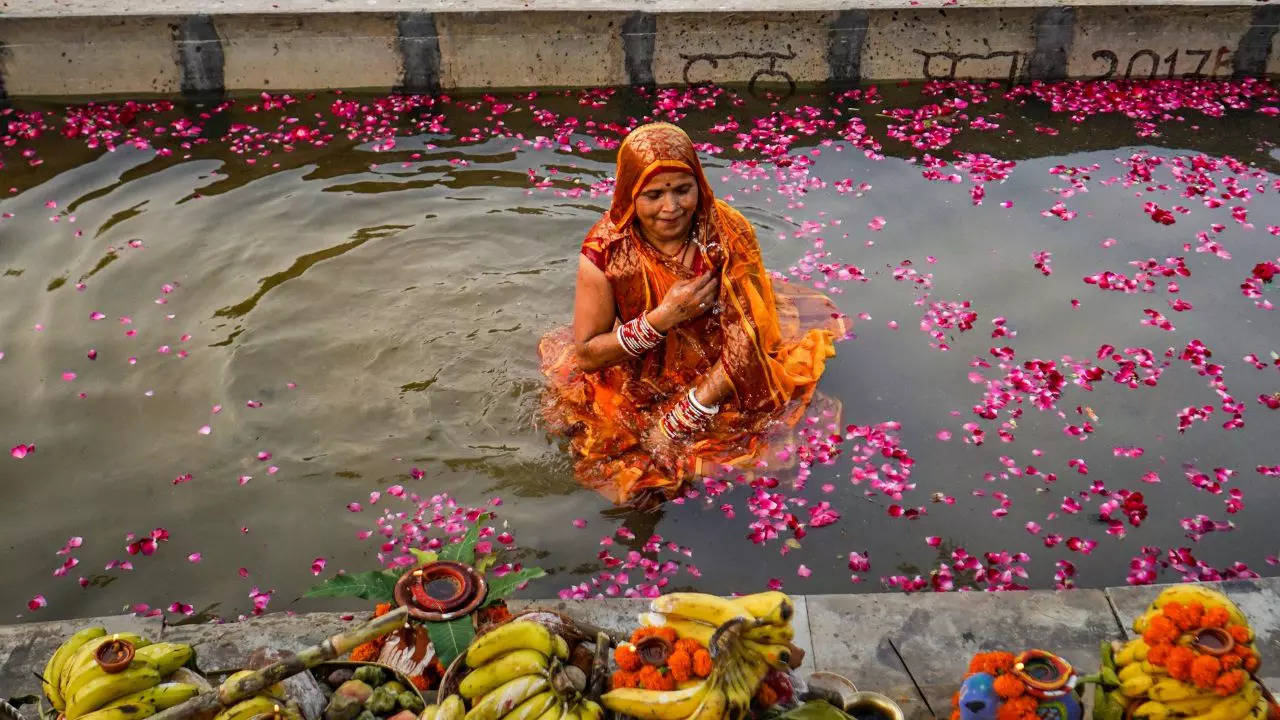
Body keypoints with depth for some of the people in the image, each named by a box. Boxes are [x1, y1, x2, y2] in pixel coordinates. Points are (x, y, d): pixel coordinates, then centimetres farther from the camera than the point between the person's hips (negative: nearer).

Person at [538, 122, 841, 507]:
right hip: (640, 386, -1)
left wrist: (679, 421, -26)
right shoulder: (605, 252, -17)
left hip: (723, 382, 2)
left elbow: (748, 336, -18)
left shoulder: (729, 233, -16)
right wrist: (663, 318, -27)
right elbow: (585, 355, -13)